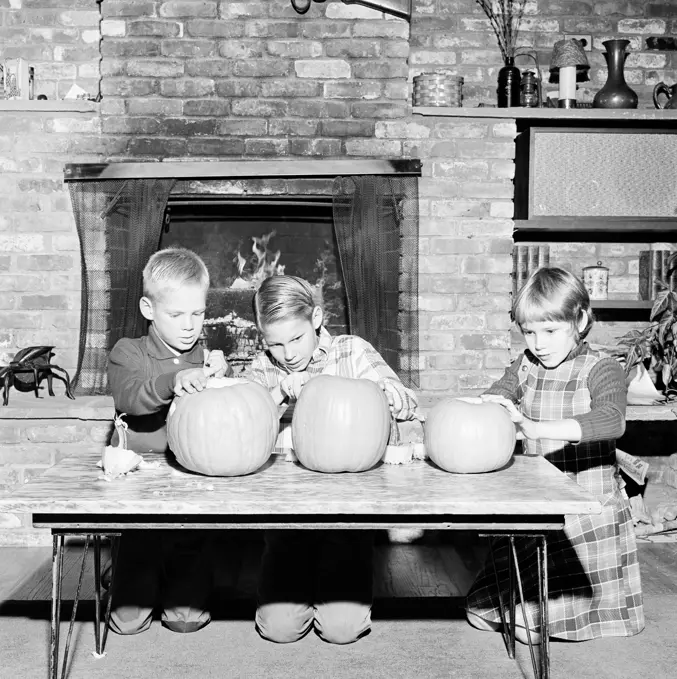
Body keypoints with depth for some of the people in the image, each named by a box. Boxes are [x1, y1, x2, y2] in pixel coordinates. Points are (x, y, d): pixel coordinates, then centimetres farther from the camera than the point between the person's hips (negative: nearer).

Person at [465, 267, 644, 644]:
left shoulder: (602, 369, -11)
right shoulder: (525, 368, 6)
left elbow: (612, 421, -29)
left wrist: (538, 428, -40)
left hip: (589, 508, -5)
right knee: (484, 610, 9)